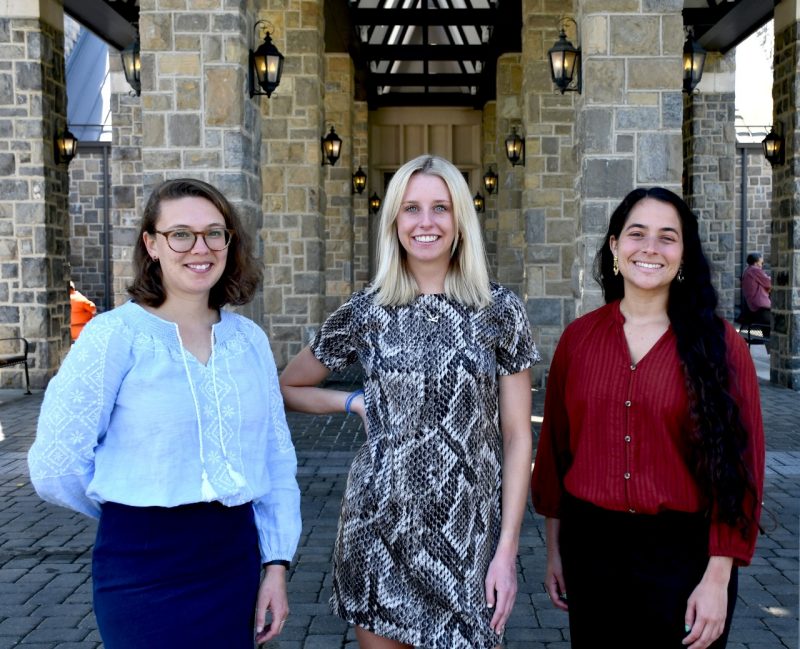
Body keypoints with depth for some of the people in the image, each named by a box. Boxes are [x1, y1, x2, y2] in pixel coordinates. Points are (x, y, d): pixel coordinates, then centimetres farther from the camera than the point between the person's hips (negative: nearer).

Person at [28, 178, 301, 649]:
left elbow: (276, 459, 6)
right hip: (144, 567, -4)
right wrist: (133, 514, 4)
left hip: (235, 559, 5)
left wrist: (276, 564, 2)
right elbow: (56, 467, -10)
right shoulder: (114, 335, -11)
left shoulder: (251, 339, 3)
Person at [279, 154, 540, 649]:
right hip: (379, 527, 1)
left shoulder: (500, 310, -2)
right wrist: (357, 402, -1)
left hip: (468, 533, -1)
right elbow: (288, 388, 13)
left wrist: (508, 548, -6)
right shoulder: (366, 311, 0)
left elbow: (517, 436, -2)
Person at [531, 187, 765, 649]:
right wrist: (554, 550, 9)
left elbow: (738, 465, -7)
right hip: (590, 549, 3)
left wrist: (717, 579, -9)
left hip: (682, 556, -2)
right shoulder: (579, 337, 1)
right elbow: (555, 447, 6)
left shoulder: (719, 345, -6)